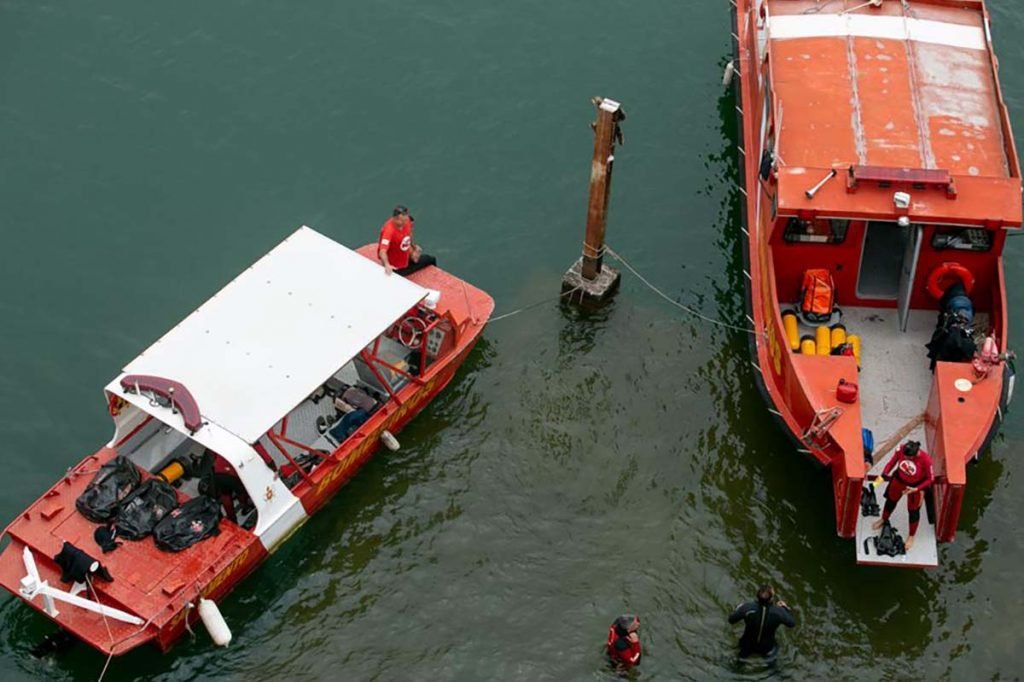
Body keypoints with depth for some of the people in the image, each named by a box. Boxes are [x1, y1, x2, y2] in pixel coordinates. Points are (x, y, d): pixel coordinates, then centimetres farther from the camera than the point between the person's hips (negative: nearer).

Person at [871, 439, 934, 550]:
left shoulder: (925, 460, -38)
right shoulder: (900, 450, -31)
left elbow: (930, 479, -21)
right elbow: (893, 461, -10)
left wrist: (916, 489, -27)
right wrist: (885, 473, -24)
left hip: (916, 486, -3)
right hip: (899, 479, 3)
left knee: (913, 511, 16)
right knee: (891, 500, 27)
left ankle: (911, 537, 41)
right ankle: (883, 520, 59)